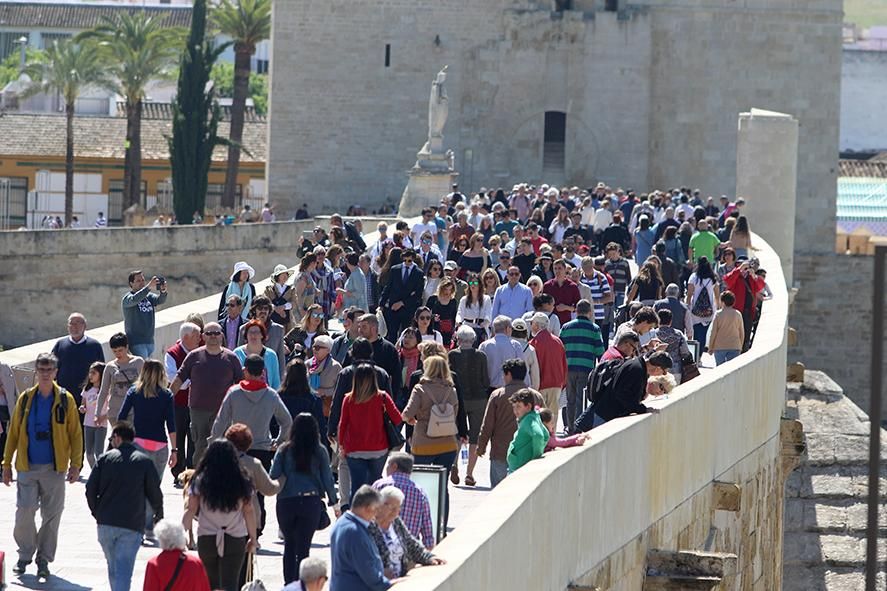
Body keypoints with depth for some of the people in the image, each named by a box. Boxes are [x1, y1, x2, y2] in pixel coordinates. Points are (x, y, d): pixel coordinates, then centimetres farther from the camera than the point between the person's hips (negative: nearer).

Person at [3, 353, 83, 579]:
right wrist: (7, 463, 7)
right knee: (24, 513, -7)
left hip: (55, 467, -1)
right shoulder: (25, 399, 5)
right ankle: (25, 555, 12)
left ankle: (44, 560, 15)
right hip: (27, 467, 1)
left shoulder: (65, 400, 1)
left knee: (51, 516, 4)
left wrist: (76, 464, -4)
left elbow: (75, 434, 3)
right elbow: (13, 432, 10)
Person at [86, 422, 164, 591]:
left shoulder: (105, 458, 3)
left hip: (106, 522, 2)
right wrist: (158, 515, 22)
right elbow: (155, 493, 3)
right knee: (123, 570, -7)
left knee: (113, 568, 19)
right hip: (131, 525, -2)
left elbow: (90, 489, 2)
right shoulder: (145, 462, 1)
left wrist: (96, 512, 18)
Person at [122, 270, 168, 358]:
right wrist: (149, 287, -37)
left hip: (150, 341, 6)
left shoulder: (149, 296, 12)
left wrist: (163, 291, -29)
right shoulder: (127, 298, -3)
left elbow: (160, 300, -5)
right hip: (136, 342, -6)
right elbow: (134, 300, -26)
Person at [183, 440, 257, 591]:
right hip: (235, 540, -1)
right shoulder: (241, 482, -2)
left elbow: (191, 510, -4)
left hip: (206, 540, 1)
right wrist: (253, 538, 10)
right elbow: (249, 511, 1)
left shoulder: (200, 481, -4)